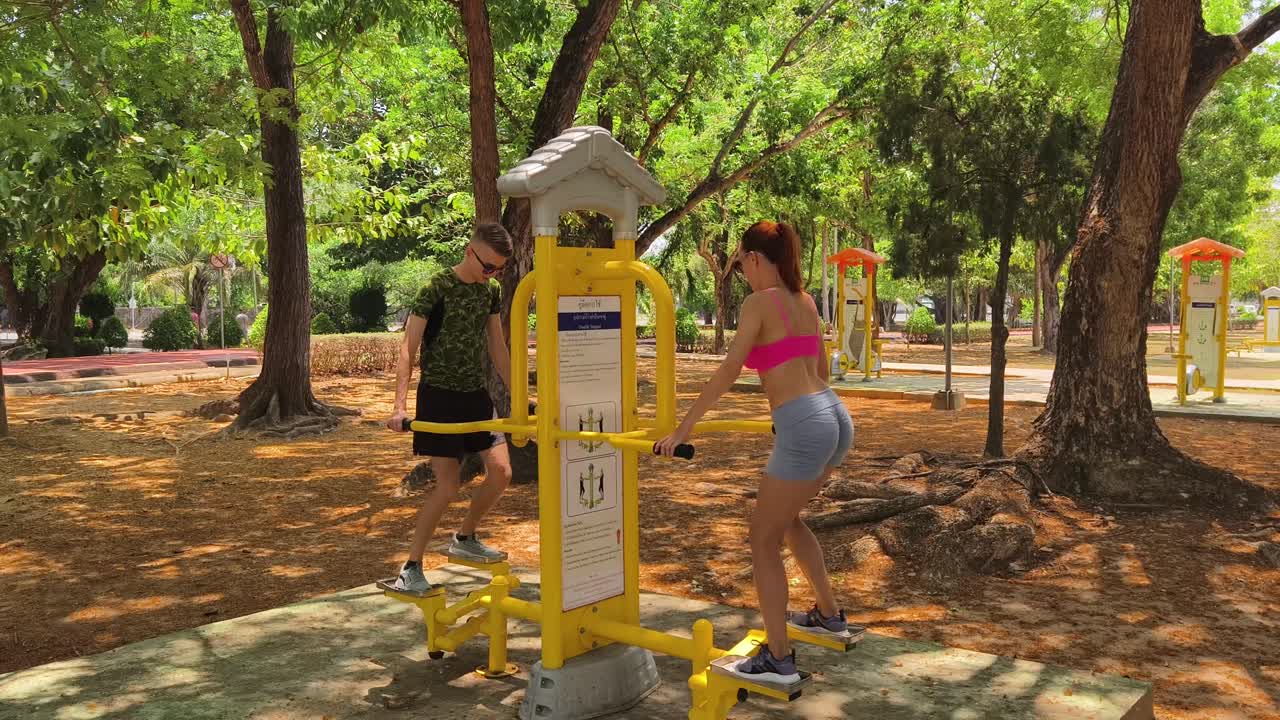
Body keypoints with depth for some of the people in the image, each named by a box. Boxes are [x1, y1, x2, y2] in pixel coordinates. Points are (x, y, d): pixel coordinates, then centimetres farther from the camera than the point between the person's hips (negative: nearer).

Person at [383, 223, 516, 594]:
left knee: (501, 472, 1)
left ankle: (464, 539, 25)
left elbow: (498, 348, 14)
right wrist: (399, 407, -25)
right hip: (439, 395, -6)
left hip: (476, 394, 7)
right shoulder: (435, 289, -15)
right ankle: (411, 568, 5)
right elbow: (408, 350, -17)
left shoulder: (492, 291, 5)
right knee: (447, 486, -9)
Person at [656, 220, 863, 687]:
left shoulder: (760, 302, -8)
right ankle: (830, 616, 40)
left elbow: (729, 370, -15)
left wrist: (683, 428, -13)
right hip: (836, 419, 9)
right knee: (787, 519, 29)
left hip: (804, 430, -9)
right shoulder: (806, 301, 15)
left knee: (763, 540, 5)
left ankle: (778, 660, 7)